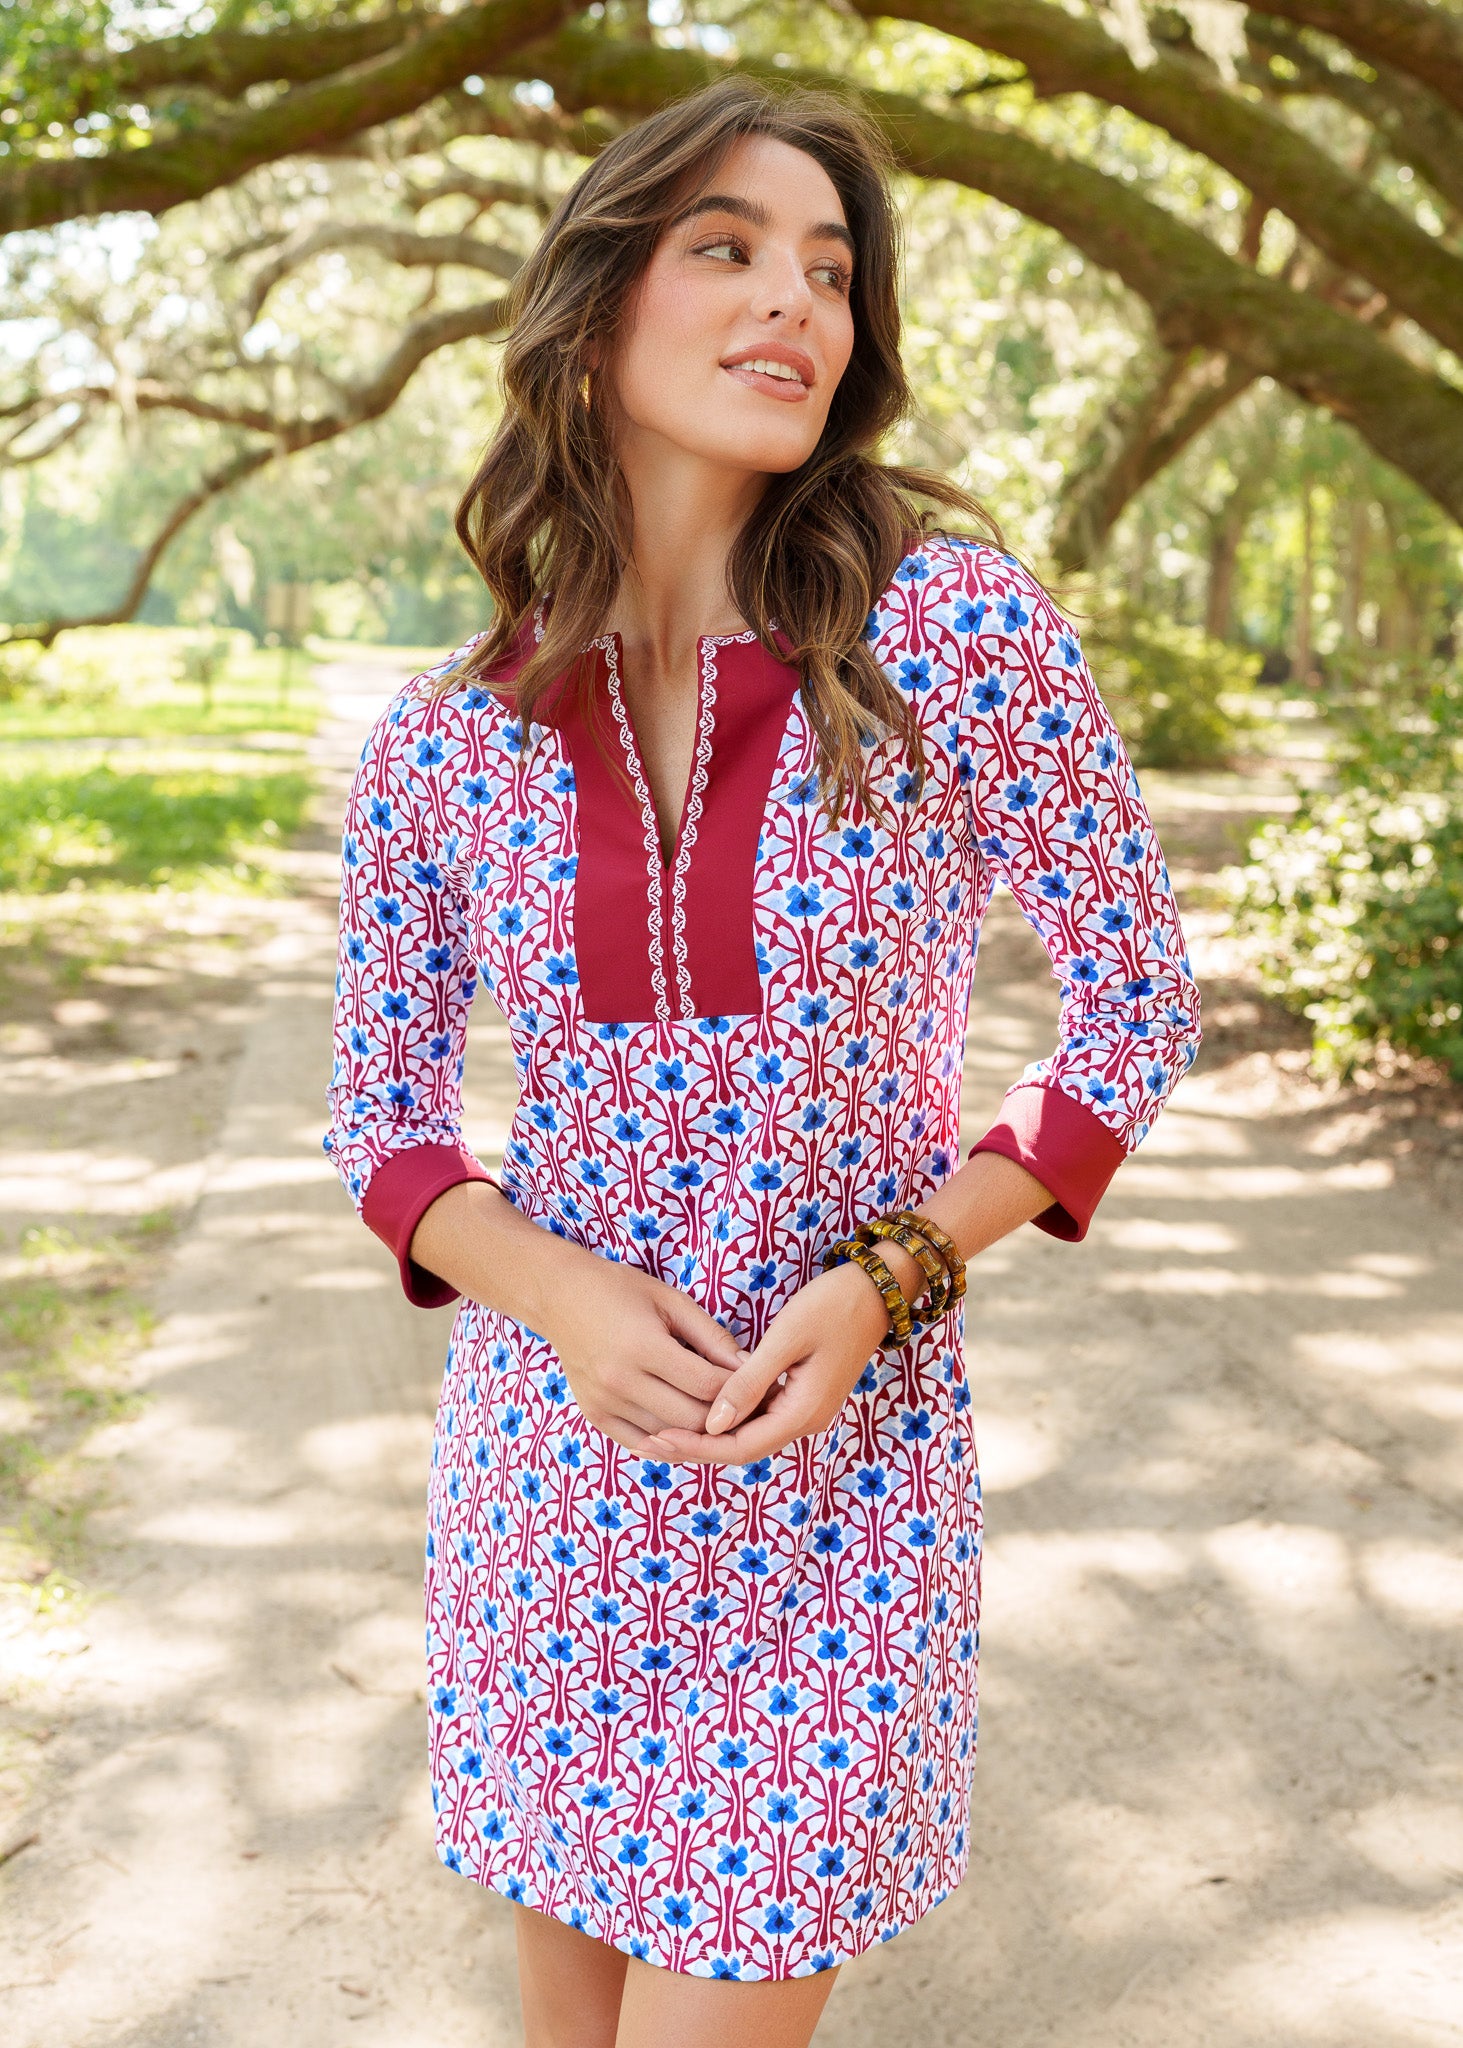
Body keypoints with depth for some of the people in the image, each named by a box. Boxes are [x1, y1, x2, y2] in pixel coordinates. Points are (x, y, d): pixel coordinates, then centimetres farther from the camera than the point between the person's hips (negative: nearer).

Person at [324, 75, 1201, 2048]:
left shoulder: (958, 631, -14)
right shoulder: (442, 749, -6)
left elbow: (1139, 998, -4)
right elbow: (385, 1119, 4)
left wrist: (883, 1281, -15)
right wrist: (557, 1292, -16)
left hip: (845, 1456, -2)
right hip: (553, 1440, 3)